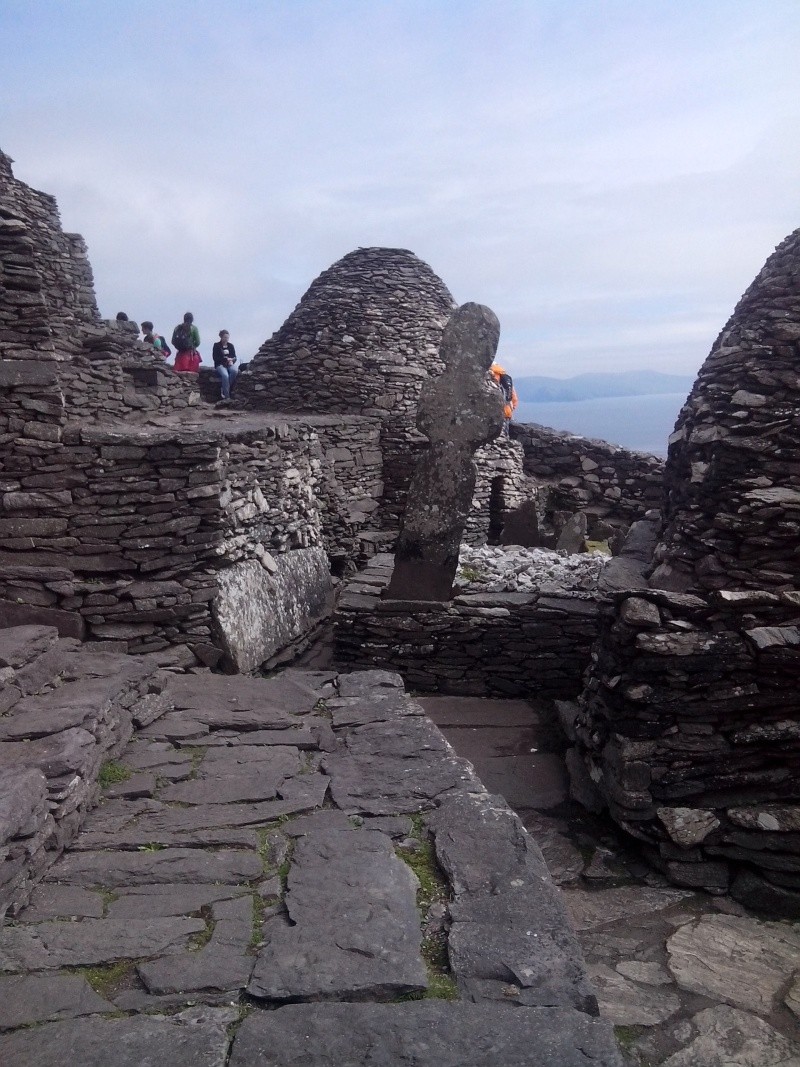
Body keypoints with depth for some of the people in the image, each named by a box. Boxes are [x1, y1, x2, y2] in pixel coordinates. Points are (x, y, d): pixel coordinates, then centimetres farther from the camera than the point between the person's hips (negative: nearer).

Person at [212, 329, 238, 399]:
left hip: (230, 364, 4)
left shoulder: (231, 345, 15)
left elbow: (234, 357, 14)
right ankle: (226, 396, -36)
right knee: (225, 375, -35)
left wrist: (231, 360, -10)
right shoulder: (217, 345, 4)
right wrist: (226, 359, -11)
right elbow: (215, 358, -2)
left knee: (235, 371, -33)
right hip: (220, 365, -4)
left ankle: (224, 390, -21)